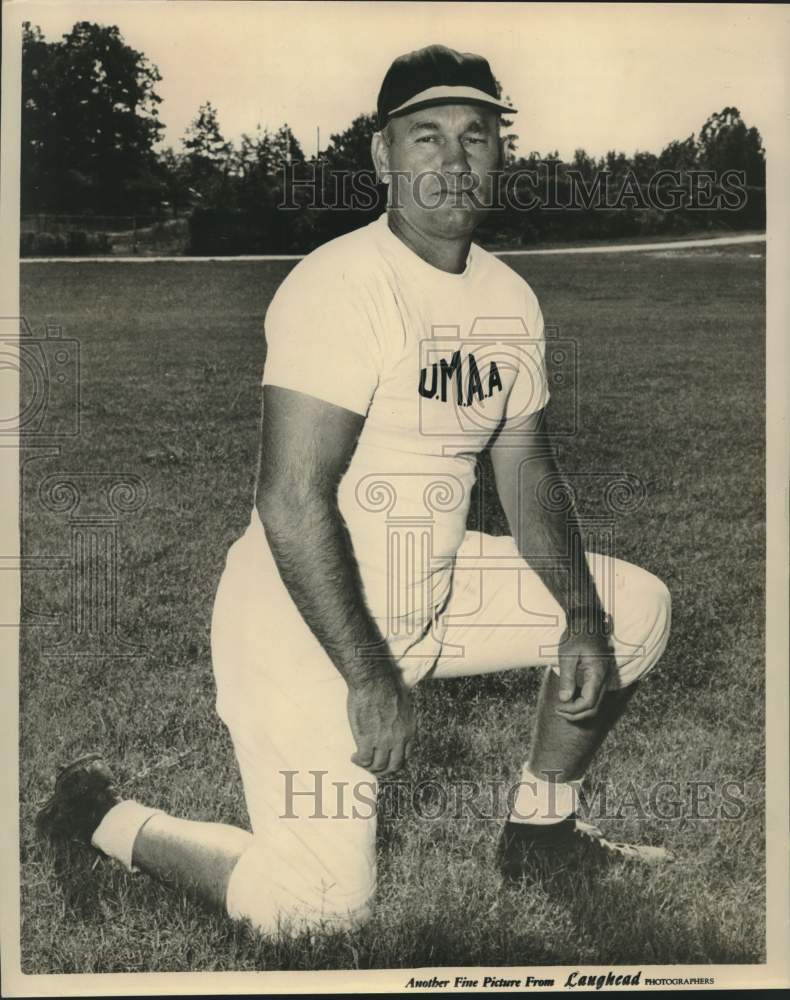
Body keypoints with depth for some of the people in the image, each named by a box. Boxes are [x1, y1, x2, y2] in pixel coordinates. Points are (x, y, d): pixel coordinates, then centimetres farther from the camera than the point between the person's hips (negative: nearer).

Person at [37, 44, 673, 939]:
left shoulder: (509, 298, 6)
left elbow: (527, 474, 10)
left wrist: (581, 619, -3)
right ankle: (104, 817, 14)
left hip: (433, 591, 8)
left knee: (636, 608, 8)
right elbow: (291, 503, -25)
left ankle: (539, 828, 23)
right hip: (304, 622, -8)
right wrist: (369, 678, -23)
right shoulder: (341, 285, -20)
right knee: (323, 909, -10)